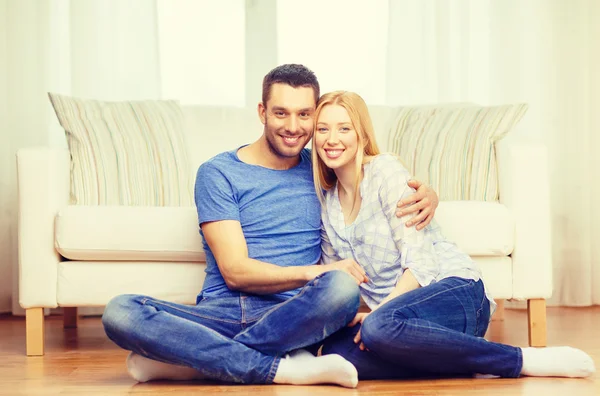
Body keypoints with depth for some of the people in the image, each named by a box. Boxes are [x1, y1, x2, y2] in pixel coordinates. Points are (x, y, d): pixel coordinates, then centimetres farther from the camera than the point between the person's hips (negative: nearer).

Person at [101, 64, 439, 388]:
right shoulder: (218, 173, 4)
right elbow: (235, 272, -4)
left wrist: (426, 193, 6)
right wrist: (315, 272, -17)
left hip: (290, 316, 2)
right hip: (222, 313, -1)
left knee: (342, 289, -34)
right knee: (120, 312, -29)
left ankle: (190, 361, -22)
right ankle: (281, 368, -29)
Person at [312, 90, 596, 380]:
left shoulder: (386, 171, -5)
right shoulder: (326, 199, 15)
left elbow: (420, 263, -13)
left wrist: (378, 312, -22)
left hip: (456, 291, -6)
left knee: (380, 327, -39)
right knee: (335, 351, -26)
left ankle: (523, 360, -23)